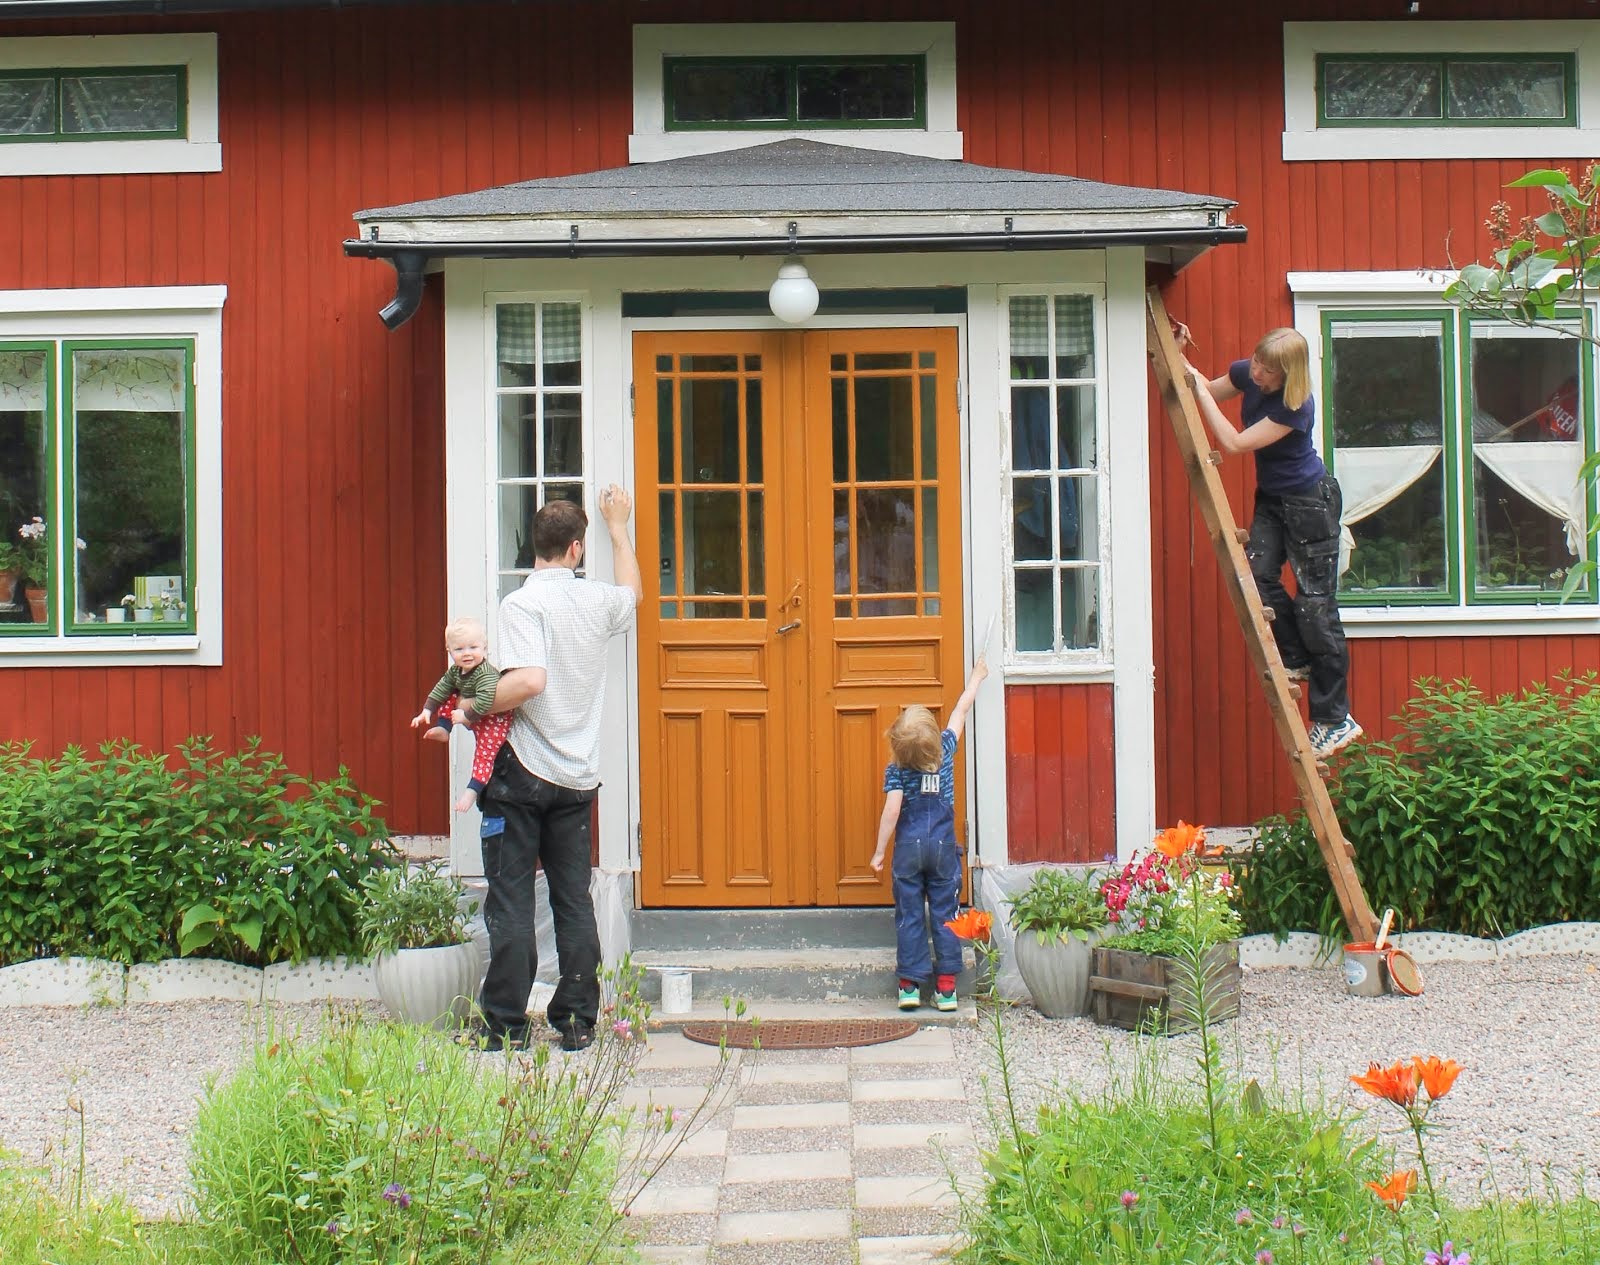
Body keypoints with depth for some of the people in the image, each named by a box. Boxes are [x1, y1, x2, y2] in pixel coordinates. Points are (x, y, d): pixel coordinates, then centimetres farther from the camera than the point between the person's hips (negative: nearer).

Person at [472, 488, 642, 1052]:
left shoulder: (523, 603, -13)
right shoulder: (597, 600, 5)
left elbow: (528, 680, -26)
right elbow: (632, 592, 30)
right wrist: (618, 528, 41)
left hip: (522, 773, -5)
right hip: (578, 776, 5)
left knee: (510, 904, 0)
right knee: (574, 902, 10)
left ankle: (507, 1028, 3)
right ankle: (578, 1022, 13)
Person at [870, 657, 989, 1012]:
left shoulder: (896, 770, -9)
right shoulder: (945, 751, -2)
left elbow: (891, 812, -14)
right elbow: (961, 710, 12)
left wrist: (879, 852, -6)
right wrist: (976, 677, 25)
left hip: (908, 848, -2)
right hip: (943, 846, 2)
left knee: (909, 916, 5)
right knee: (944, 915, 5)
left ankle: (910, 985, 5)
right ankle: (946, 987, 5)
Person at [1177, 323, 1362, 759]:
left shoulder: (1297, 407, -28)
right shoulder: (1245, 374, -6)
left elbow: (1234, 442, -29)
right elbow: (1207, 395, 14)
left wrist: (1199, 386, -24)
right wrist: (1180, 356, -2)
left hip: (1311, 501, -7)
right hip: (1271, 497, 7)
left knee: (1315, 605, -6)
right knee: (1258, 574, -14)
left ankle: (1335, 720, -2)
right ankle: (1297, 660, 8)